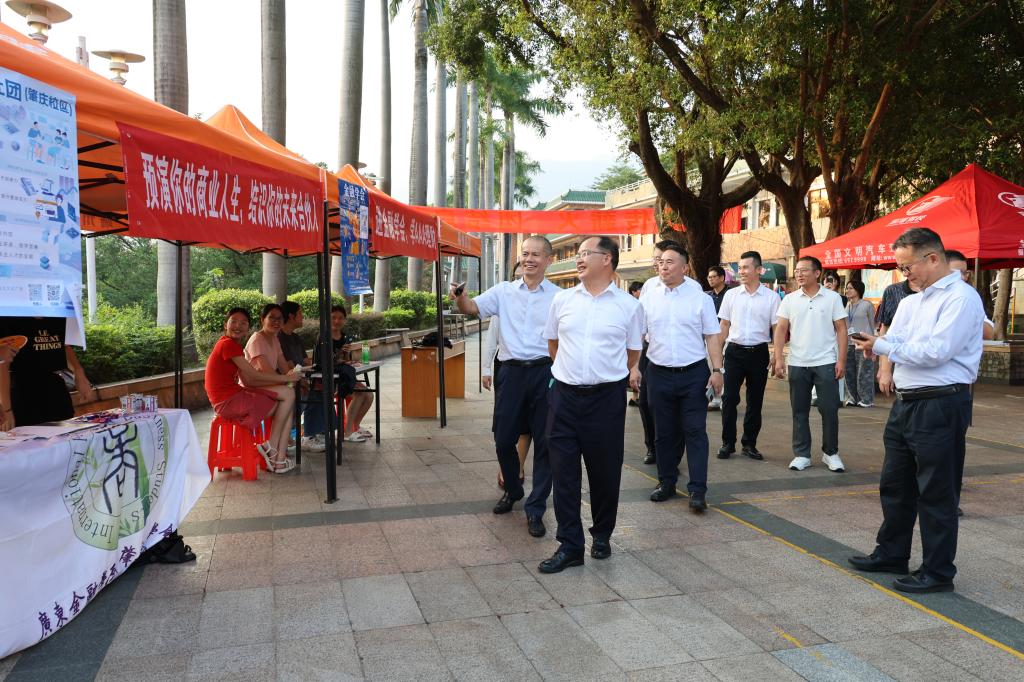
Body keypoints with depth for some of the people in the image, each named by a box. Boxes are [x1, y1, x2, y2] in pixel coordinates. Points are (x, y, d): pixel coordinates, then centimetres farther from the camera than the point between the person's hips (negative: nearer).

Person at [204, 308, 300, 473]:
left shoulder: (234, 346, 20)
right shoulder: (227, 344, -12)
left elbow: (247, 381, 11)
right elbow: (252, 375, -15)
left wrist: (282, 379, 0)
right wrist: (285, 378, -6)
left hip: (234, 397, 10)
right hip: (228, 402, -10)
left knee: (287, 406, 9)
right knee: (288, 393, -9)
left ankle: (280, 460, 1)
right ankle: (271, 447, 3)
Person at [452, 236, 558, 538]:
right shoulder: (504, 291, 7)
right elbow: (472, 308, -4)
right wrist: (460, 296, -25)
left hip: (545, 372, -2)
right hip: (512, 371, 2)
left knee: (544, 442, 3)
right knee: (504, 439, 11)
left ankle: (535, 509, 16)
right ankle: (512, 490, 37)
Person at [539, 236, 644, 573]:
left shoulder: (629, 306, 0)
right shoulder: (562, 300, 6)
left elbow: (633, 355, 11)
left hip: (607, 397, -2)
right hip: (565, 395, 2)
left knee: (605, 471, 9)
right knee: (564, 471, 3)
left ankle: (602, 535, 30)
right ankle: (569, 545, 13)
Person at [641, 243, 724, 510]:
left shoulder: (700, 299, 1)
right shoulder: (648, 299, 5)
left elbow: (712, 336, 1)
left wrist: (717, 370, -7)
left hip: (694, 374, -2)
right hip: (659, 374, 2)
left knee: (695, 432, -2)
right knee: (664, 433, 11)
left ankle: (697, 491, 3)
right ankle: (666, 483, 25)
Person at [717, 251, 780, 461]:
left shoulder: (771, 297, 0)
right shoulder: (731, 295, 4)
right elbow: (724, 327, 8)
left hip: (758, 353, 0)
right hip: (734, 351, 1)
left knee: (755, 401, 8)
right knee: (729, 398, -2)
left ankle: (749, 443, 19)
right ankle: (728, 442, 9)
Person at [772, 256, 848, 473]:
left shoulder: (832, 298, 0)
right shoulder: (790, 300, 5)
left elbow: (841, 329, -1)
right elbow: (781, 330, 2)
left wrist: (841, 360, -7)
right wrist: (779, 358, -7)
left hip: (826, 363, -2)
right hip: (797, 364, 2)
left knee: (829, 410, 2)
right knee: (800, 411, 7)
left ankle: (830, 453, 18)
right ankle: (801, 454, 16)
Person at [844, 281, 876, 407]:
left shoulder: (867, 305, 0)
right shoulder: (846, 306, 12)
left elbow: (872, 324, 4)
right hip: (848, 343, 5)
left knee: (864, 373, -3)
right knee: (849, 372, 5)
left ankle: (866, 400, 4)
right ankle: (852, 398, 15)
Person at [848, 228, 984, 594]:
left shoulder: (961, 298, -13)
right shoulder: (911, 302, 15)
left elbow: (936, 352, -22)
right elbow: (896, 341, 10)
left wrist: (882, 347, -16)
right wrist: (876, 342, -11)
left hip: (940, 406, -9)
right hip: (906, 403, 9)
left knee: (936, 493, 3)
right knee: (895, 484, 18)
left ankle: (938, 572, 16)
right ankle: (891, 554, 33)